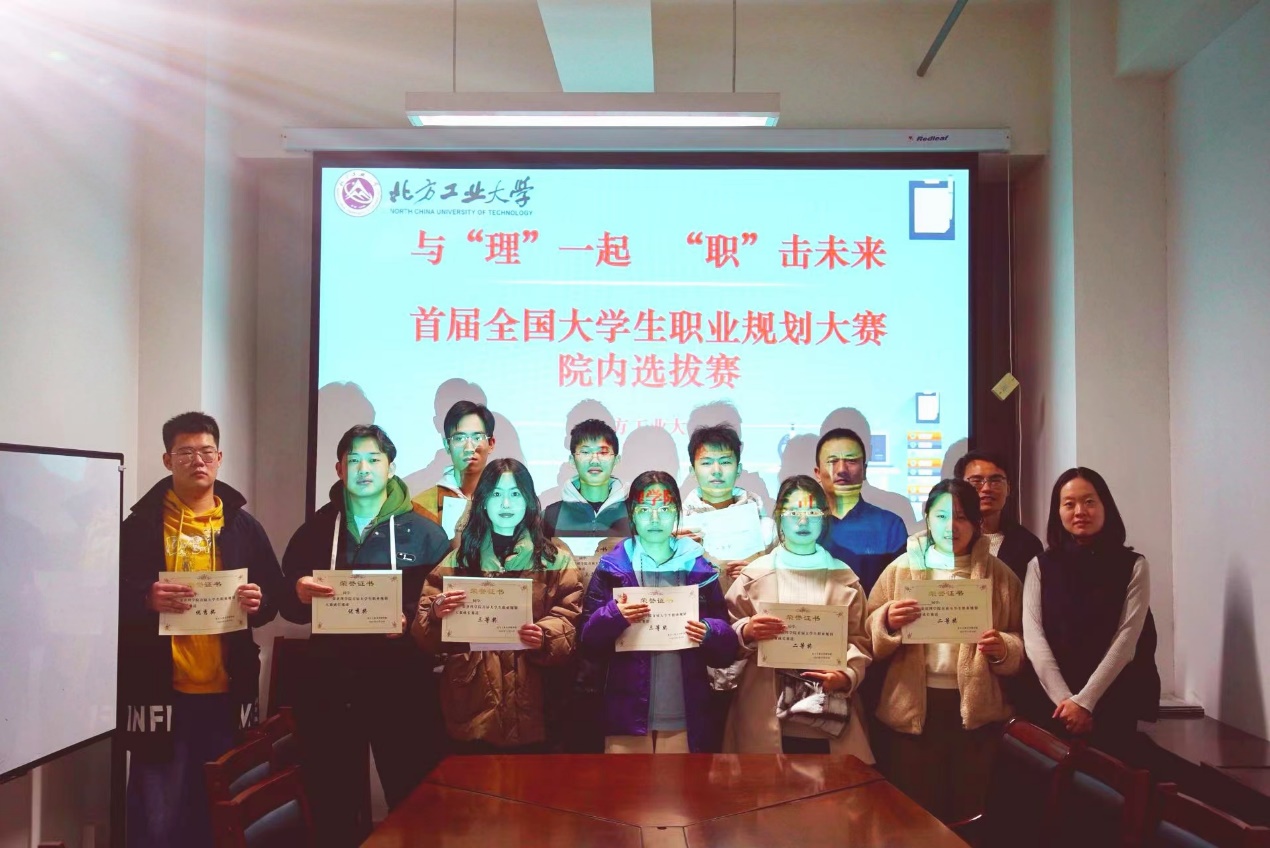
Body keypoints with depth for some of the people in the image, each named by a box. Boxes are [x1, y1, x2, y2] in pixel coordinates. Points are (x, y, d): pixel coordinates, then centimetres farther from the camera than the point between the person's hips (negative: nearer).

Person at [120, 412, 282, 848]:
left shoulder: (243, 526, 9)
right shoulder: (140, 525, 2)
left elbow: (274, 597, 12)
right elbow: (112, 596, -1)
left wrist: (258, 602, -10)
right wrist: (147, 598, -21)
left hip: (226, 692, 2)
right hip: (160, 690, -2)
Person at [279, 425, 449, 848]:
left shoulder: (424, 533, 0)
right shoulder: (314, 530, 7)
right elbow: (288, 608, 8)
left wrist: (411, 618, -21)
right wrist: (300, 594, -14)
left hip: (400, 686, -2)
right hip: (330, 686, 2)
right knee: (332, 803, 11)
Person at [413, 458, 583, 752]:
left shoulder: (556, 560, 8)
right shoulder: (458, 559, 12)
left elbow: (569, 621, -2)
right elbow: (423, 631, 8)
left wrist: (544, 636, -22)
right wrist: (436, 615, -15)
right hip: (472, 705, 1)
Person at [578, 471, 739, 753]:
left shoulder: (699, 568, 6)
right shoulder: (612, 567, 3)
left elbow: (728, 649, 5)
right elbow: (589, 642, 0)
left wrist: (708, 633, -16)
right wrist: (615, 616, -18)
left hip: (688, 718, 1)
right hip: (628, 717, -1)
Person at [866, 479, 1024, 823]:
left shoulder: (1001, 575, 6)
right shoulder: (901, 569, 5)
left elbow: (1021, 642, 9)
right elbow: (868, 635, 4)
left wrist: (1003, 649, -13)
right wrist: (888, 621, -18)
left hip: (977, 707, 0)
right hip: (913, 706, 0)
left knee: (968, 811, 10)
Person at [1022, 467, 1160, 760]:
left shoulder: (1133, 566, 2)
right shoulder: (1040, 566, 6)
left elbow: (1126, 640, -6)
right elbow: (1033, 637, -3)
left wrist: (1085, 700, -14)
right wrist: (1064, 699, -15)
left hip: (1112, 705, -1)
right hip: (1052, 704, 1)